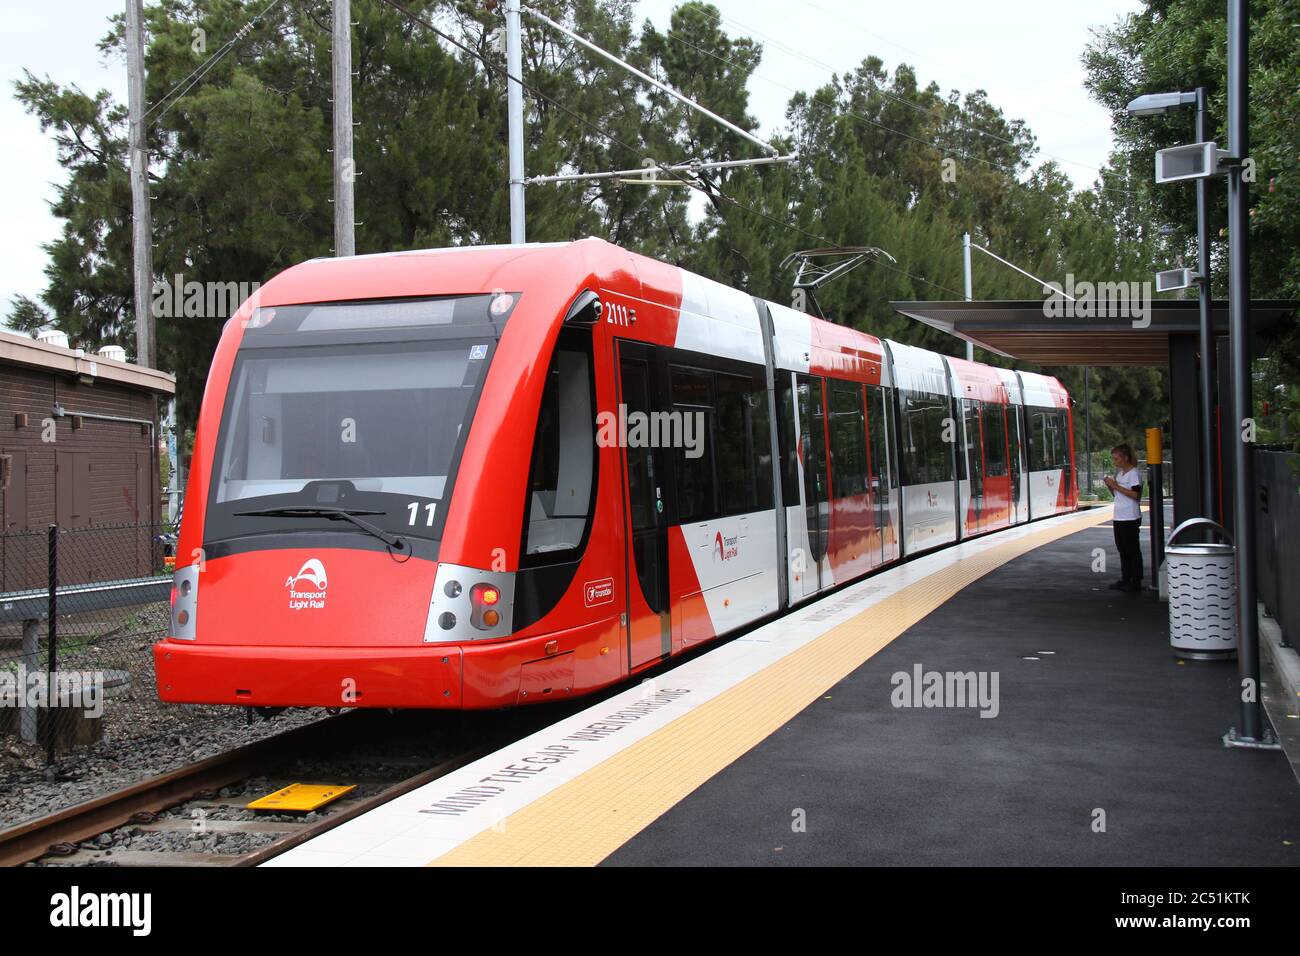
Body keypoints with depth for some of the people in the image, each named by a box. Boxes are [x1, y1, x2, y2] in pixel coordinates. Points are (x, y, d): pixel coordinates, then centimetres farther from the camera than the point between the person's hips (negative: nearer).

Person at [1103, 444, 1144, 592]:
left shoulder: (1134, 473, -12)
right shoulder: (1119, 473, 15)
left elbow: (1135, 494, -22)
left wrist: (1116, 486, -20)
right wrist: (1111, 486, 5)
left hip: (1131, 518, -9)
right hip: (1119, 517, 9)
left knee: (1133, 549, -4)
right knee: (1122, 549, 13)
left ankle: (1136, 582, 0)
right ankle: (1125, 579, 20)